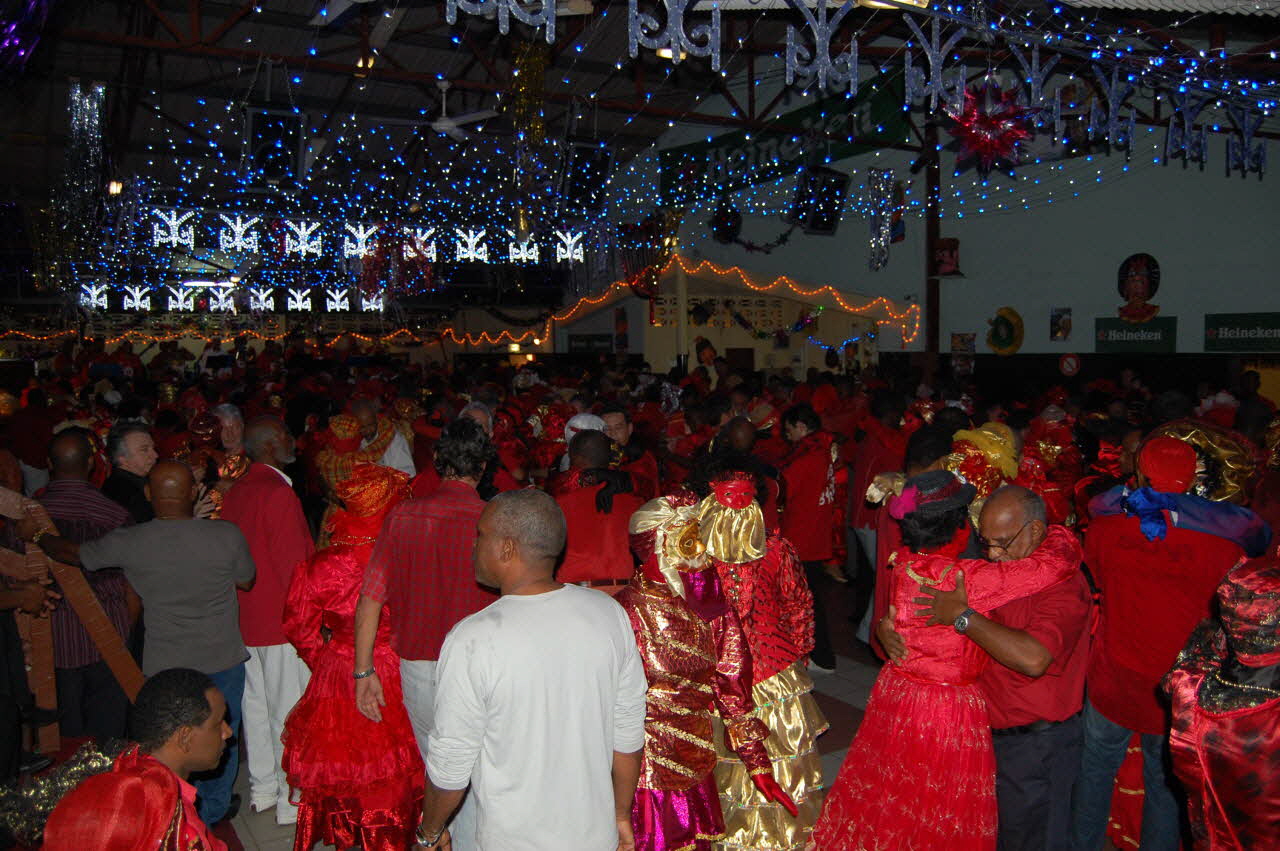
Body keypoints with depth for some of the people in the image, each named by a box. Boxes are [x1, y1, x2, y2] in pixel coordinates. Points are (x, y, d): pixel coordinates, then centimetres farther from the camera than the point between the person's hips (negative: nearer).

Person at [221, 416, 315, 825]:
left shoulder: (234, 492, 4)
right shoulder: (279, 493, -20)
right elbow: (294, 564, -19)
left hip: (244, 619, 8)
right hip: (282, 621, -8)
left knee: (254, 704, 17)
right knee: (289, 710, 2)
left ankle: (262, 787, 30)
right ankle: (291, 799, 12)